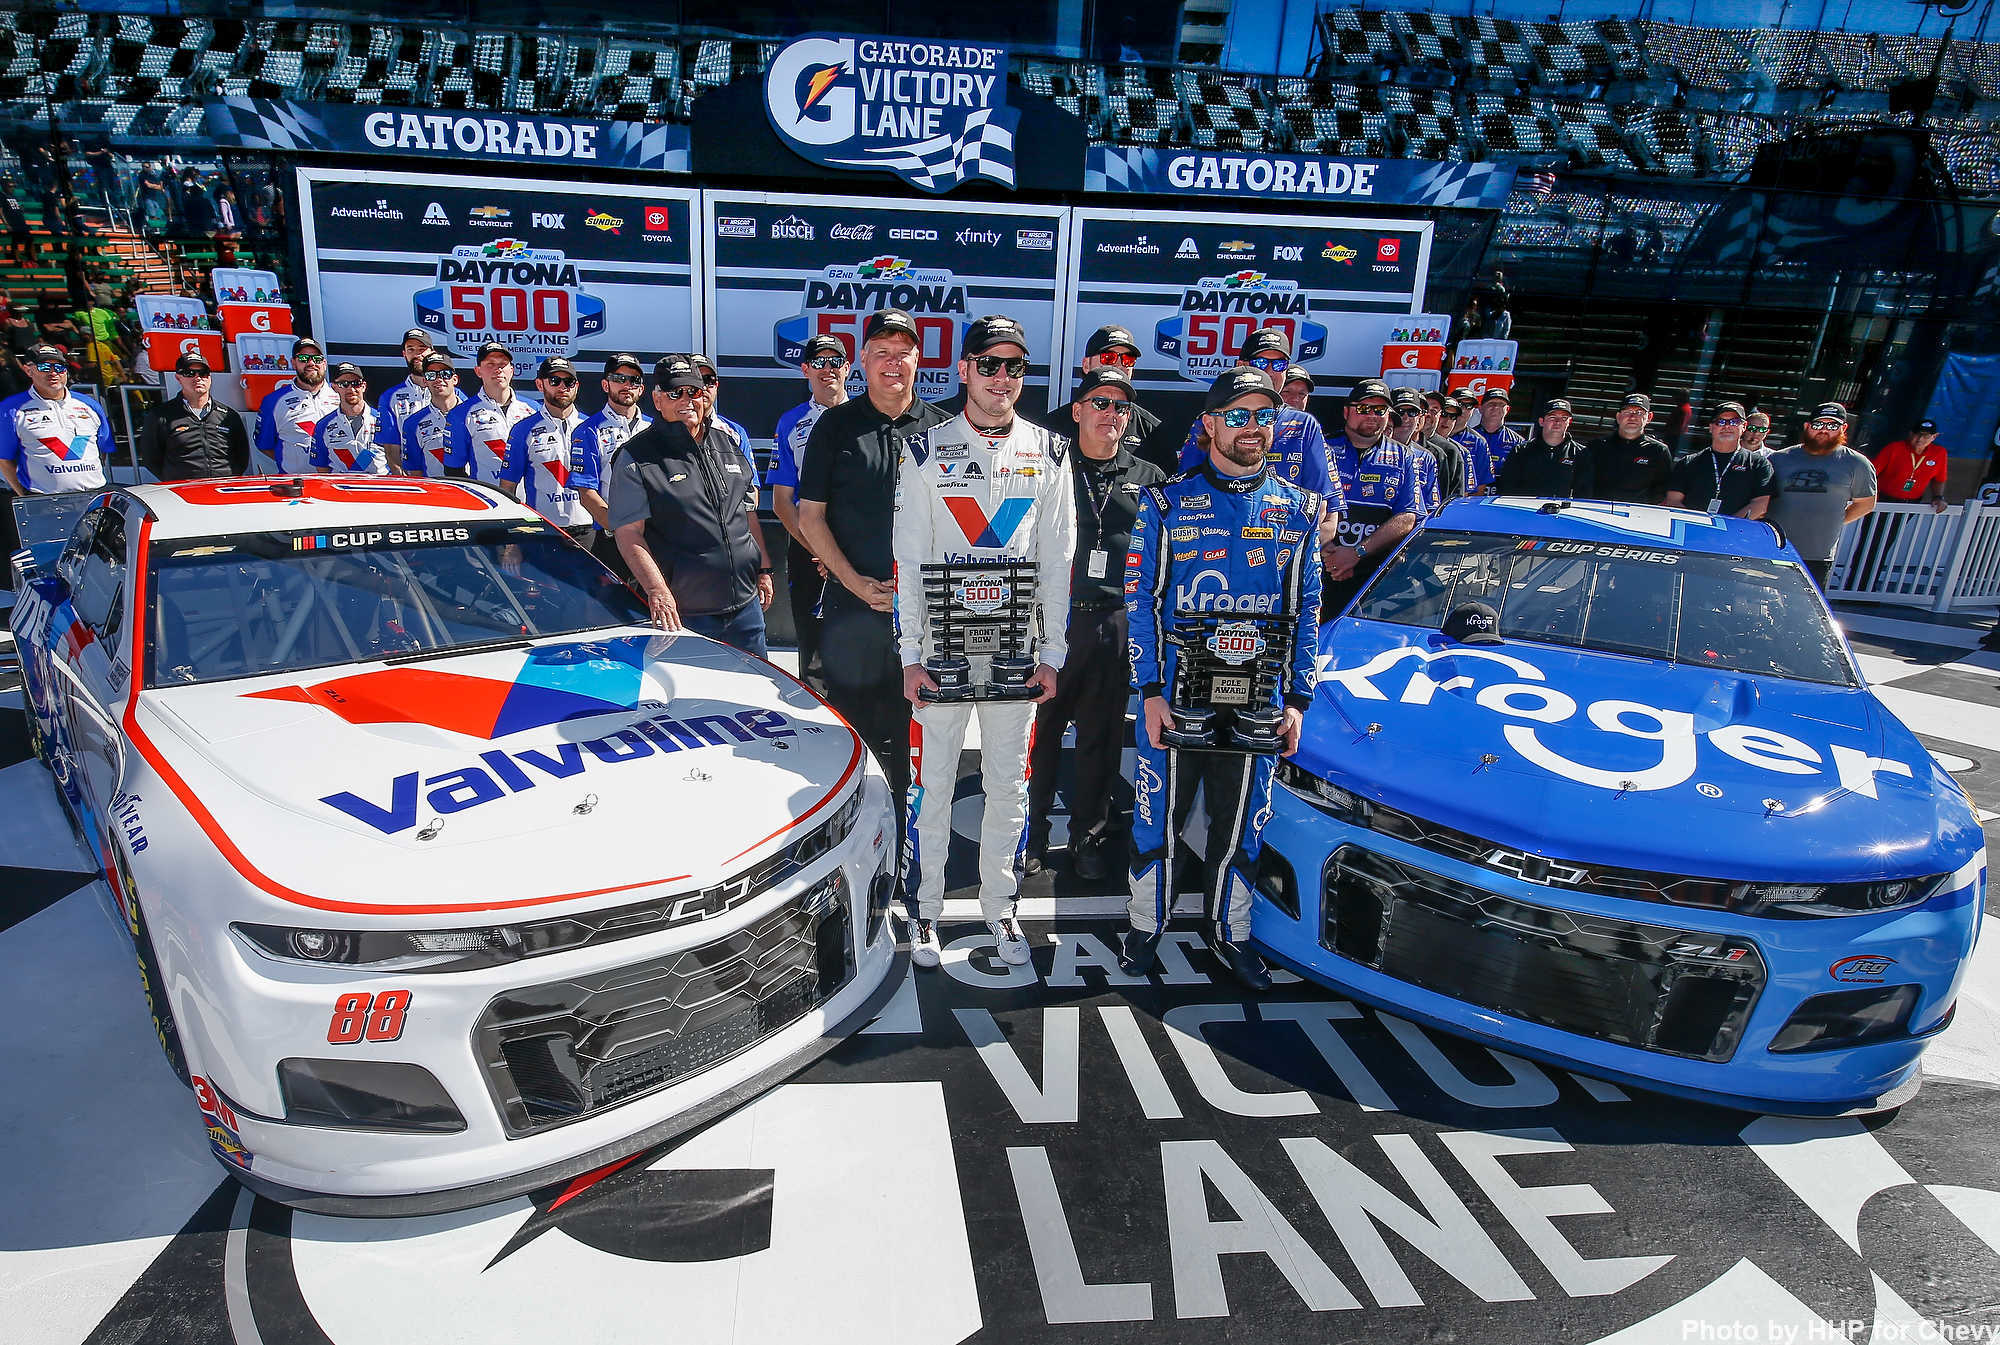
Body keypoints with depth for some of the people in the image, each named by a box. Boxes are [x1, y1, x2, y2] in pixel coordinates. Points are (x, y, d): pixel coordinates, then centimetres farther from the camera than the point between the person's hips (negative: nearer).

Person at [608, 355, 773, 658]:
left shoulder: (727, 442, 14)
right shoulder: (636, 457, -4)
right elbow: (628, 534, -11)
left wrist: (764, 569, 18)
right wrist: (657, 591, -22)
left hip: (746, 603, 5)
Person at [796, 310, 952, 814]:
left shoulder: (941, 428, 7)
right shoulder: (836, 424, 5)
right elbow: (810, 515, 3)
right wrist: (854, 581, -7)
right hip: (851, 603, 0)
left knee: (913, 725, 8)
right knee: (849, 719, 6)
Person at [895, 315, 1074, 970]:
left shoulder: (1048, 452, 6)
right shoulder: (927, 450, 1)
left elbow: (1057, 560, 5)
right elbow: (908, 560, -2)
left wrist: (1052, 654, 1)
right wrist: (911, 656, -7)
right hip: (942, 645, -1)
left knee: (1008, 783, 10)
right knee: (932, 781, 5)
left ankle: (999, 904, 26)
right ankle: (926, 909, 21)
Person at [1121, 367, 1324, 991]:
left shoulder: (1297, 509, 6)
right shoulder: (1167, 501, -2)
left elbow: (1306, 610, 8)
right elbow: (1140, 600, -4)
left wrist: (1297, 698, 2)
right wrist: (1150, 691, -11)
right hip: (1173, 695, -2)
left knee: (1242, 821, 13)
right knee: (1158, 815, 9)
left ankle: (1229, 930, 32)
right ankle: (1146, 925, 29)